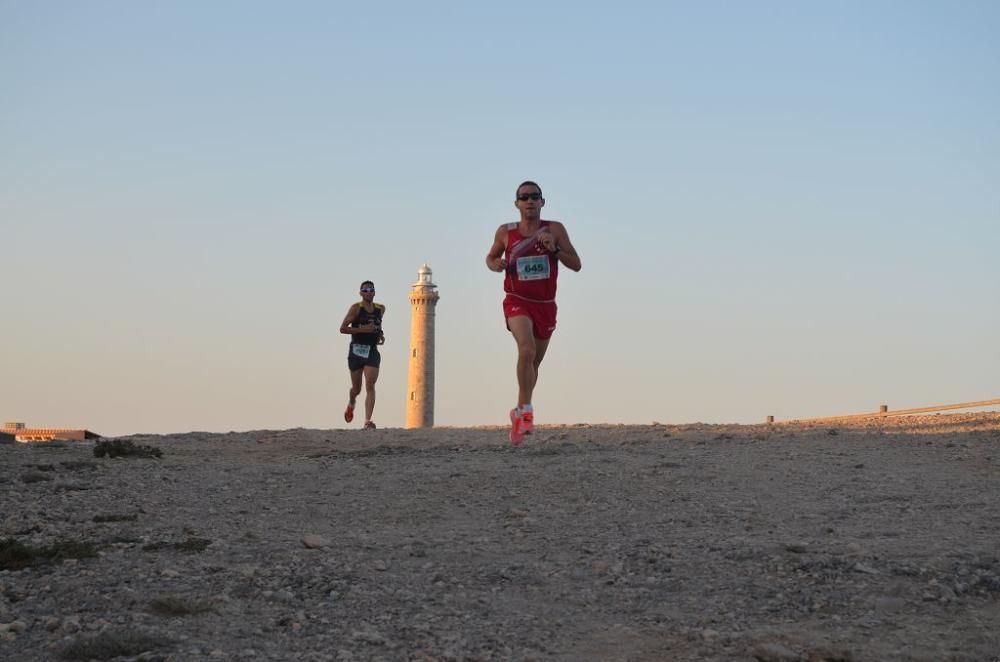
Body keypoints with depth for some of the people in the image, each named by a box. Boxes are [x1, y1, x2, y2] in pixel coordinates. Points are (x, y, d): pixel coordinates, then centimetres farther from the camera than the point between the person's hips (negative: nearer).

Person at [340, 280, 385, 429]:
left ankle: (367, 421, -18)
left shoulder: (381, 309, 8)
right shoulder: (356, 308, -6)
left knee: (370, 386, -13)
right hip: (356, 350, -2)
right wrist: (363, 329, -21)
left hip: (373, 351, 2)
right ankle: (351, 404, 46)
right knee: (356, 388, 10)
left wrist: (381, 334, 10)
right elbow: (342, 328, -11)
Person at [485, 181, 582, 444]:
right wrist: (495, 264, -8)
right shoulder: (505, 232, -1)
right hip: (517, 302, -2)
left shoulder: (555, 229, -3)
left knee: (534, 362, 15)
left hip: (545, 305, 2)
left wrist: (555, 249, -21)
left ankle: (519, 412, 36)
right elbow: (491, 257, 16)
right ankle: (526, 411, -22)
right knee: (527, 350, -29)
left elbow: (576, 264, -5)